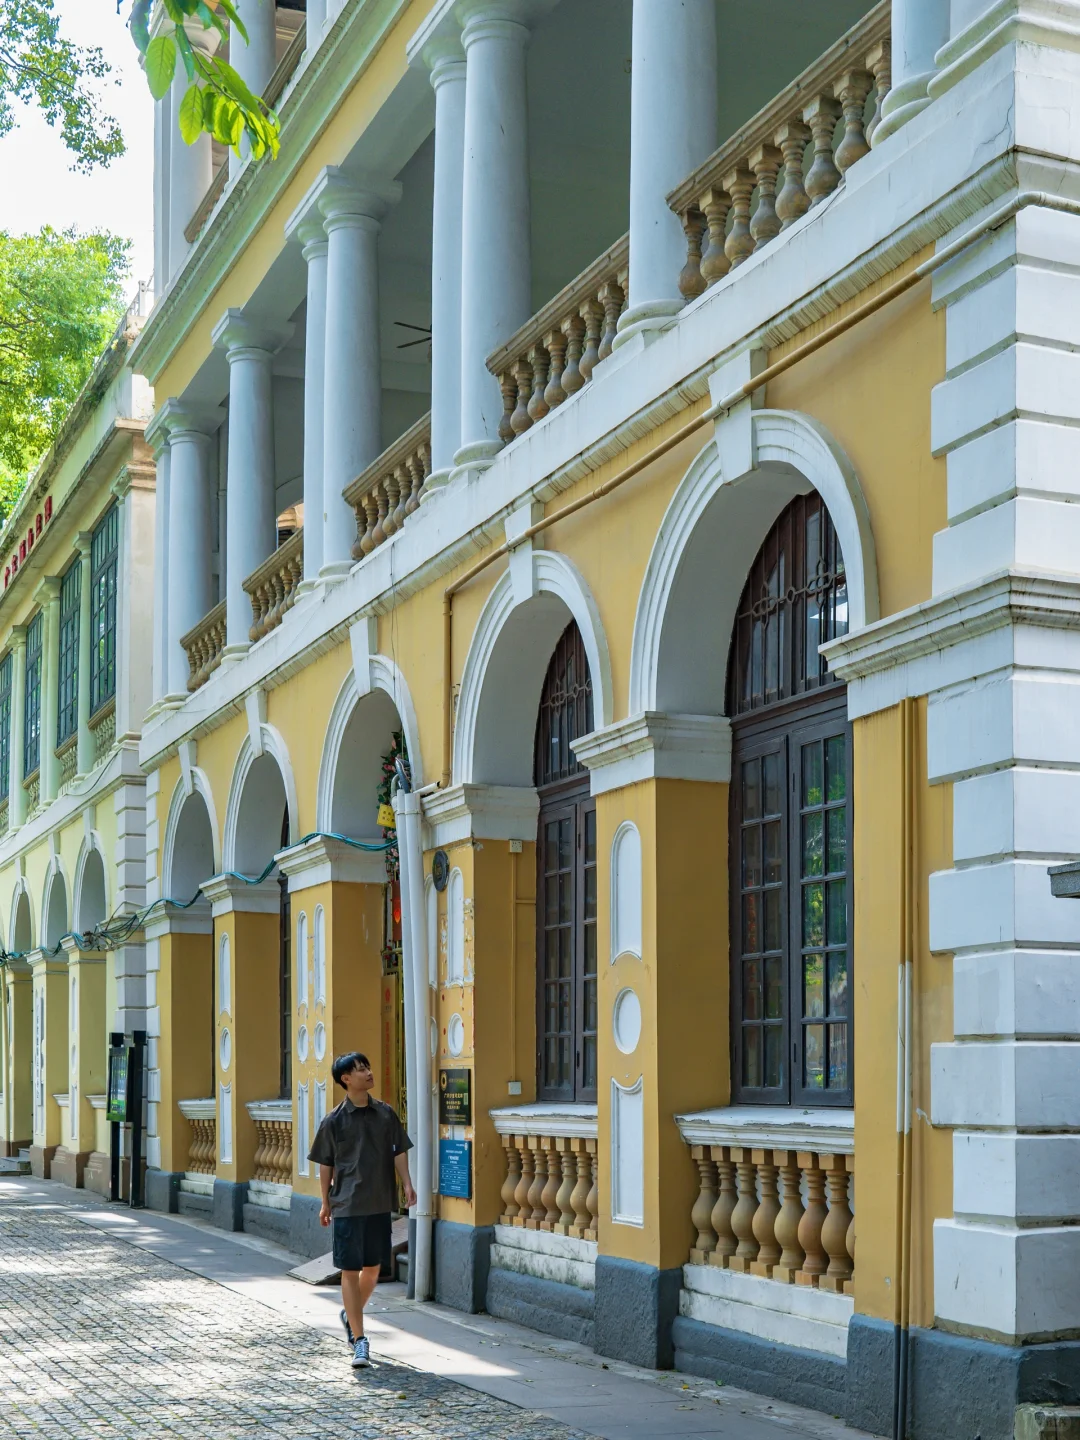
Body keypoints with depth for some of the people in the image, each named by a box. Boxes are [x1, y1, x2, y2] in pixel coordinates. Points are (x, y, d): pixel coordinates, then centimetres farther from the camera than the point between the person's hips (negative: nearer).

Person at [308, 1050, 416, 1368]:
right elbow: (325, 1164, 3)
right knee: (350, 1271, -2)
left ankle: (351, 1315, 37)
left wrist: (407, 1185, -6)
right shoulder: (334, 1121, -4)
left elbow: (399, 1152, 7)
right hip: (347, 1206, -3)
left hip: (380, 1204, 3)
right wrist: (326, 1203, 6)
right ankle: (360, 1341, 3)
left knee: (373, 1268, 11)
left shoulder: (386, 1114, 4)